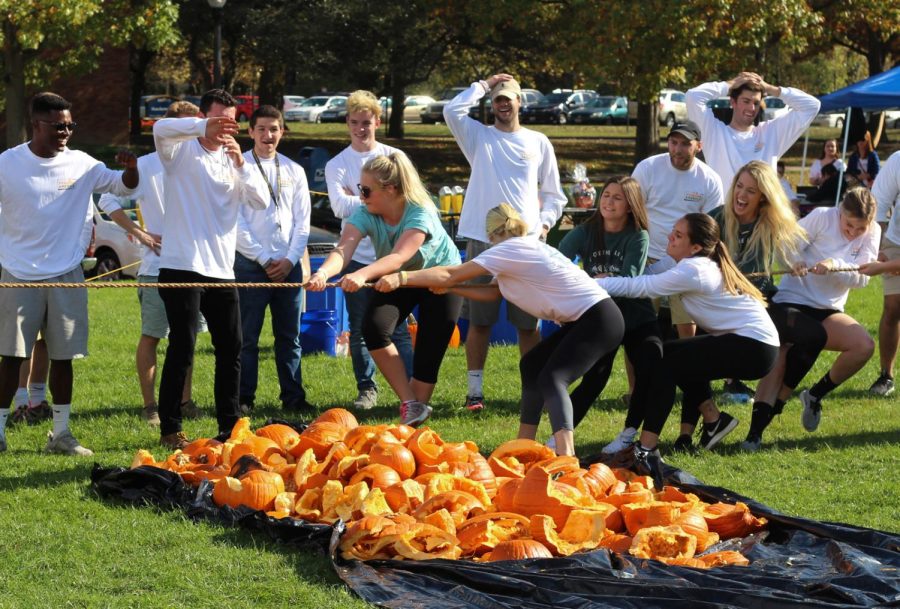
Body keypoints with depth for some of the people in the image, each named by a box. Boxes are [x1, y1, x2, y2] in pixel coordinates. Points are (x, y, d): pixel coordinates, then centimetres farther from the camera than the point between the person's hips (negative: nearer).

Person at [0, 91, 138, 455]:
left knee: (63, 356, 6)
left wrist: (130, 169, -14)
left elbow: (123, 187, 6)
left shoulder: (80, 165, 1)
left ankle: (61, 433, 14)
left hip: (67, 275, 2)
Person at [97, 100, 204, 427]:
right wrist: (140, 233, -11)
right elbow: (108, 200, -6)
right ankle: (150, 405, 6)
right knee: (151, 336, 0)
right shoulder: (146, 166, -5)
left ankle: (184, 401, 19)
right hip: (157, 265, -4)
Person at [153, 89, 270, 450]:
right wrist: (204, 128, -36)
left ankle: (229, 426, 17)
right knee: (182, 349, -9)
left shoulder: (232, 160, 16)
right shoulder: (182, 150, 2)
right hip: (182, 267, -6)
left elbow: (261, 201, 2)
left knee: (230, 350, 8)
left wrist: (241, 162, -11)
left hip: (222, 270, 6)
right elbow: (161, 129, -22)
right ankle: (170, 430, -3)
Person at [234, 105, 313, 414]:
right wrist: (265, 260, -9)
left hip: (288, 265, 4)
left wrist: (290, 260, -3)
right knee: (248, 336, -3)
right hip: (250, 264, -4)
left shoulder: (294, 171, 11)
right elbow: (236, 222, -6)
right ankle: (244, 399, 1)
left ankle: (293, 396, 12)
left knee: (289, 336, 7)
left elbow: (302, 221, 10)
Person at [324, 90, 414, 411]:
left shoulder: (393, 157, 7)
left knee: (398, 327, -3)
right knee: (360, 329, 4)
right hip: (357, 256, 1)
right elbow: (340, 207, -9)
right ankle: (367, 389, 12)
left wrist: (357, 200, -7)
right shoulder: (337, 164, 6)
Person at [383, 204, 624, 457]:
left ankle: (565, 456, -42)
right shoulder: (527, 248, 17)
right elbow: (493, 292, 15)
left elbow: (452, 274, -12)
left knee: (552, 378, -24)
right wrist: (448, 288, 13)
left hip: (599, 320, -10)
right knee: (532, 366, 18)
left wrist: (401, 279, -10)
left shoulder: (510, 249, -10)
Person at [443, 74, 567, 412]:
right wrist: (483, 86, 0)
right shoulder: (479, 136, 8)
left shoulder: (538, 142, 11)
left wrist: (544, 222, -2)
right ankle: (475, 390, 7)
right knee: (479, 319, 1)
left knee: (528, 321, 2)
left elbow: (553, 194, 15)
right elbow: (452, 111, -11)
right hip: (482, 241, 0)